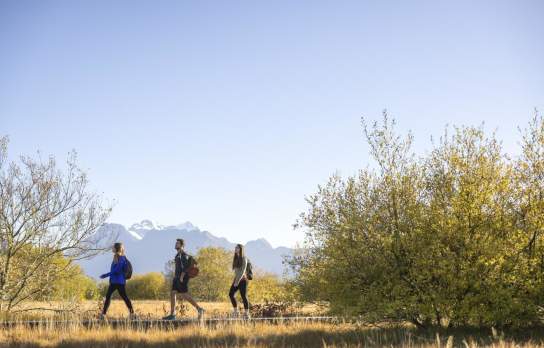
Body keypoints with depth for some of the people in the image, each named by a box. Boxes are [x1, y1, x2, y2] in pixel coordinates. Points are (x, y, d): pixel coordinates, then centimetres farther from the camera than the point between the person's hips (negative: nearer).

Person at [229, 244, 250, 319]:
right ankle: (235, 311, 7)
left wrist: (238, 281, -20)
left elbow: (243, 270, -16)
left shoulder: (244, 259, -10)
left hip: (242, 279, -7)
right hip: (236, 279, 7)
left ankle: (246, 314, 2)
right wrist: (236, 280, 14)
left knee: (243, 296, -5)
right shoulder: (236, 258, 12)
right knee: (231, 294, -1)